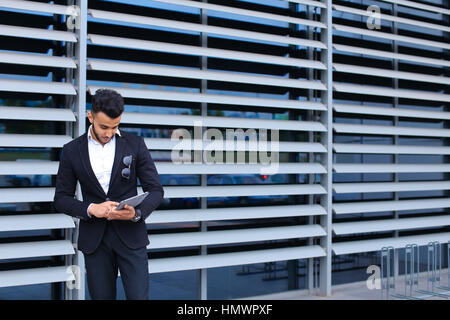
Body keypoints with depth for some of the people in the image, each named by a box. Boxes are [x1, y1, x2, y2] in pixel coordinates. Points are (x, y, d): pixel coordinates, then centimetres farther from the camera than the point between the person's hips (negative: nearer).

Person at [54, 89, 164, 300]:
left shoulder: (135, 145, 0)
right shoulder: (72, 151, 2)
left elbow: (155, 189, 0)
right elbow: (61, 199, 4)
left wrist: (137, 213, -20)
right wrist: (90, 209, -15)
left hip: (130, 235, -1)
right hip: (94, 240, 1)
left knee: (138, 296, -6)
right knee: (102, 297, 7)